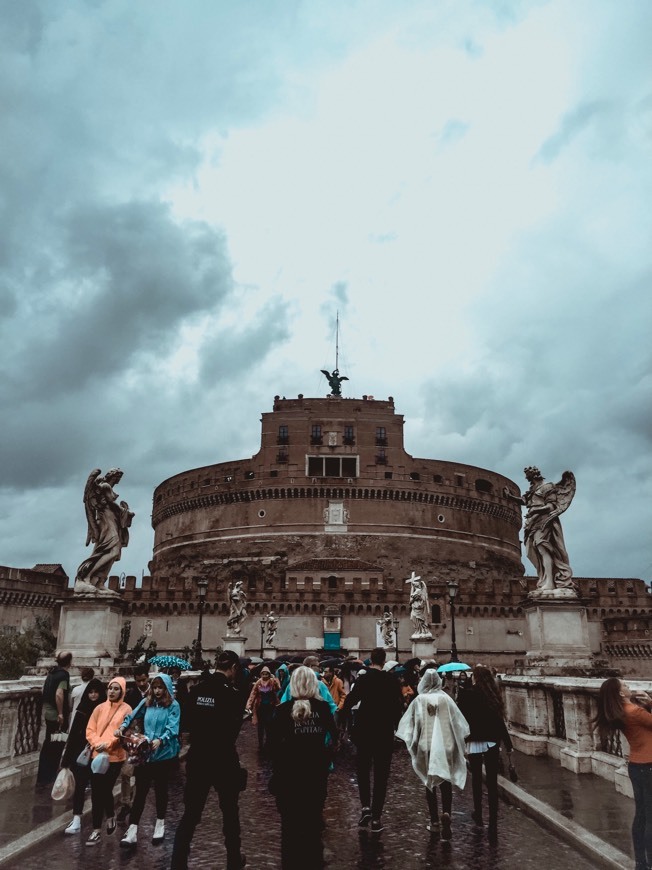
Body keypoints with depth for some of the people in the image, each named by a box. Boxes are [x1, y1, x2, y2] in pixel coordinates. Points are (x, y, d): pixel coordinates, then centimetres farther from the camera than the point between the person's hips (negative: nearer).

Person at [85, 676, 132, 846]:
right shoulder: (100, 708, 5)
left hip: (115, 756, -3)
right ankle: (96, 830, 22)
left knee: (105, 790, -2)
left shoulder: (126, 709, -5)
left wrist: (108, 744, -19)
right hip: (97, 755, 3)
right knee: (96, 792, 5)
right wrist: (96, 743, -12)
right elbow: (90, 729, 4)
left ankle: (110, 816, 24)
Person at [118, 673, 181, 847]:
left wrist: (160, 740, -34)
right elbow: (133, 715, 10)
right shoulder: (147, 702, 3)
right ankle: (132, 830, 4)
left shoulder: (173, 705, -9)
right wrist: (123, 725, -9)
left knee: (161, 789, 14)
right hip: (145, 752, 2)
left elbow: (172, 728, -18)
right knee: (140, 790, 1)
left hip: (164, 753, -2)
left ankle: (160, 824, 33)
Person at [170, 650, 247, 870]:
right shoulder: (231, 693, -17)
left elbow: (187, 722, 7)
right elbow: (233, 730, -15)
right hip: (223, 761, -4)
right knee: (230, 812, 16)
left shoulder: (196, 690, -2)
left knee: (190, 813, 12)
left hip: (197, 759, 4)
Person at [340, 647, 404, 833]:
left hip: (364, 732, -1)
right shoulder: (392, 681, -4)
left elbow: (349, 702, -12)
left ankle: (366, 806, 1)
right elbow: (399, 706, 0)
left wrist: (342, 723, 0)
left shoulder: (363, 679, -8)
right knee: (381, 775, 8)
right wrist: (396, 726, 12)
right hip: (385, 734, 1)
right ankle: (376, 818, 8)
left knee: (363, 770, 17)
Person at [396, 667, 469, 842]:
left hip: (426, 746, 0)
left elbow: (409, 724, -2)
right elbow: (458, 723, 2)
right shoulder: (446, 699, -4)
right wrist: (461, 748, 15)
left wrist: (412, 744, 12)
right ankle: (446, 813, -17)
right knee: (446, 784, 5)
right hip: (445, 746, 0)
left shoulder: (419, 700, -5)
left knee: (430, 783, 15)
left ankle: (434, 821, 20)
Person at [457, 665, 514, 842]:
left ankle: (478, 815, 32)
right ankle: (493, 825, -2)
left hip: (474, 742, -1)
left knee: (476, 778, 19)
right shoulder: (494, 695, -2)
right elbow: (500, 722, -1)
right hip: (492, 742, 1)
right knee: (492, 782, 2)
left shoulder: (466, 694, -9)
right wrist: (508, 744, 6)